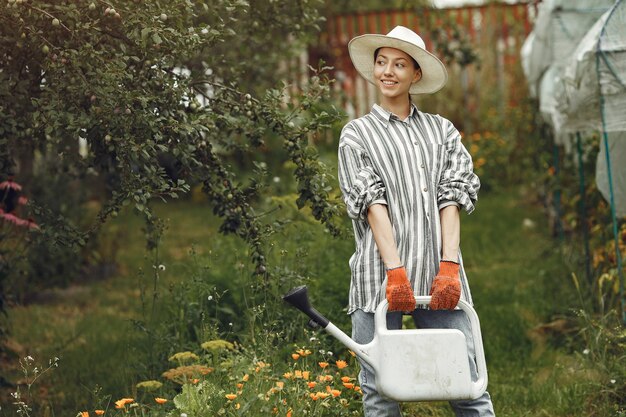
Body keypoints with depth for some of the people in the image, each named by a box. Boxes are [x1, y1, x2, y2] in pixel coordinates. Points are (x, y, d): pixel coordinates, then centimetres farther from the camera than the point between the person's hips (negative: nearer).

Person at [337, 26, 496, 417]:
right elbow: (372, 204, -2)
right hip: (381, 279, -1)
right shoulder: (357, 134, 11)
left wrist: (449, 266, -9)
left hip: (438, 277, 1)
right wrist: (396, 271, -15)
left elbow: (451, 199, 6)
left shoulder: (442, 131, 17)